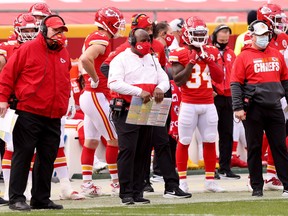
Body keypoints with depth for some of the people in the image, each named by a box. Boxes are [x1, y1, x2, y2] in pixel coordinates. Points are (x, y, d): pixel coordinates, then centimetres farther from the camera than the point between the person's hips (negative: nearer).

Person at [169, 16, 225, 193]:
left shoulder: (212, 53, 9)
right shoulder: (181, 55, -4)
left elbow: (219, 78, 3)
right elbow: (178, 81, -11)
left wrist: (209, 60, -8)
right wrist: (191, 63, -16)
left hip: (208, 104, 4)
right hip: (189, 104, -4)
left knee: (210, 141, 5)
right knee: (184, 142, 2)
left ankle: (210, 180, 12)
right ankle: (182, 181, 10)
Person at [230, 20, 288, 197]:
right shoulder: (244, 57, -2)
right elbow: (236, 84, -5)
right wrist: (238, 107, -13)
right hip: (254, 108, -4)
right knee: (254, 148, 3)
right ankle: (257, 187, 10)